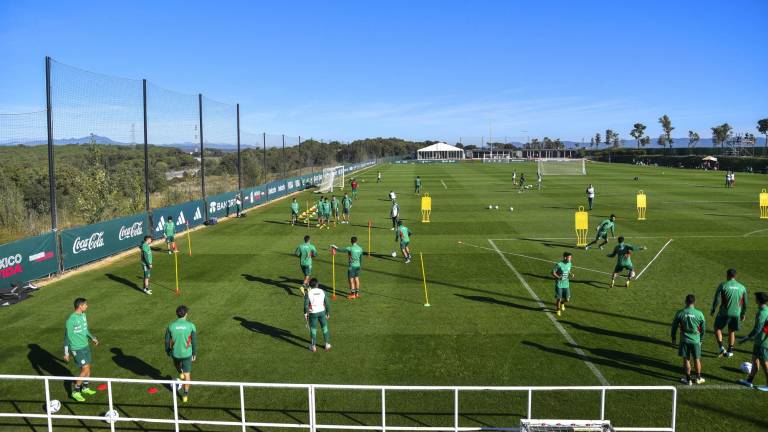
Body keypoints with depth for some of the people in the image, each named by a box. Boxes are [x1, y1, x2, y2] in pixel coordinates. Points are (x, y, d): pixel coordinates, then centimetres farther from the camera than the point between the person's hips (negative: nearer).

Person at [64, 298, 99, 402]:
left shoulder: (83, 315, 4)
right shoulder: (71, 320, -20)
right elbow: (67, 336, -15)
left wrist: (92, 337, 7)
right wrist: (66, 353, -12)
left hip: (86, 346, 7)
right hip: (77, 349, -7)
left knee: (88, 367, 13)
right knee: (85, 369, -8)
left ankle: (85, 388, 31)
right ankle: (75, 392, 6)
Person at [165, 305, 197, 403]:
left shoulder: (170, 326, -12)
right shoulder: (191, 326, -14)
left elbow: (167, 341, -1)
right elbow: (194, 342, -6)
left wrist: (167, 351, 17)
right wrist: (194, 354, 7)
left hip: (175, 353, 0)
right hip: (187, 353, 0)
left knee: (177, 364, 38)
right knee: (187, 374, 11)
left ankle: (180, 373, 54)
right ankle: (185, 395, 15)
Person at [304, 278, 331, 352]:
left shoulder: (308, 293, -8)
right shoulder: (322, 292, 0)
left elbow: (306, 304, -10)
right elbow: (327, 303, 2)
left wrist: (305, 314, 1)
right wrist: (328, 313, 12)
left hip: (313, 313, -2)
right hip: (322, 312, 2)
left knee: (313, 329, 8)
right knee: (324, 328, 15)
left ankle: (313, 346, 14)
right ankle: (327, 344, 23)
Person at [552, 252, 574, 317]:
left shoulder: (570, 264, 0)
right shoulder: (559, 264, -19)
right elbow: (553, 272, -12)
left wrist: (571, 274, -4)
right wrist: (558, 277, -28)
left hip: (566, 284, 5)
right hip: (559, 284, -5)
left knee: (567, 299, 4)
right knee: (559, 298, 1)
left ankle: (562, 303, 40)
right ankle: (558, 310, 29)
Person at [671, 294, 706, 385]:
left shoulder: (680, 313, -8)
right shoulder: (699, 314, -7)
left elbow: (674, 326, -1)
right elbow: (703, 328, 4)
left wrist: (673, 338, 13)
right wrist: (701, 339, 19)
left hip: (684, 340, -1)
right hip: (696, 340, 1)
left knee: (686, 360, 9)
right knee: (697, 359, 16)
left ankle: (688, 379, 15)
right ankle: (698, 378, 27)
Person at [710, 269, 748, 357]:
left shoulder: (722, 285, -8)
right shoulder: (742, 287, 4)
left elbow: (717, 299, -10)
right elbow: (745, 303, 11)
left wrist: (713, 310, 2)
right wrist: (743, 314, 23)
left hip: (724, 313, -4)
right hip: (736, 314, 4)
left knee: (717, 328, 12)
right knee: (732, 331, 17)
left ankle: (721, 347, -3)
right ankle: (730, 351, 20)